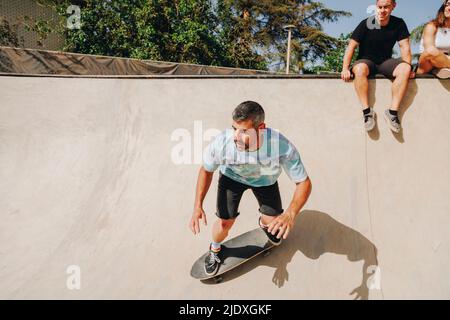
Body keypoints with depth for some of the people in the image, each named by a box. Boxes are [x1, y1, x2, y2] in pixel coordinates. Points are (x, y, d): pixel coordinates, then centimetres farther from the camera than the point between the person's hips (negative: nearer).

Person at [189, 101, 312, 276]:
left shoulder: (282, 147, -42)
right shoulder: (221, 143, -39)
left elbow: (304, 182, -29)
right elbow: (206, 170, -15)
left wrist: (291, 214, -46)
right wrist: (198, 206, -20)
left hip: (265, 179, 1)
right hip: (231, 176, 0)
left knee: (273, 222, 2)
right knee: (225, 223, -5)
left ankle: (263, 223, 44)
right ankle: (215, 250, 33)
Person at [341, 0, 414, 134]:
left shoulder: (398, 24, -1)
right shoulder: (366, 24, -10)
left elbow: (405, 47, -2)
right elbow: (352, 45, -13)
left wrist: (407, 67, -17)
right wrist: (345, 69, -23)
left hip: (386, 62, 3)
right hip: (366, 61, -2)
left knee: (404, 69, -28)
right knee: (360, 69, -38)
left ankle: (393, 111, -26)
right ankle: (367, 111, -31)